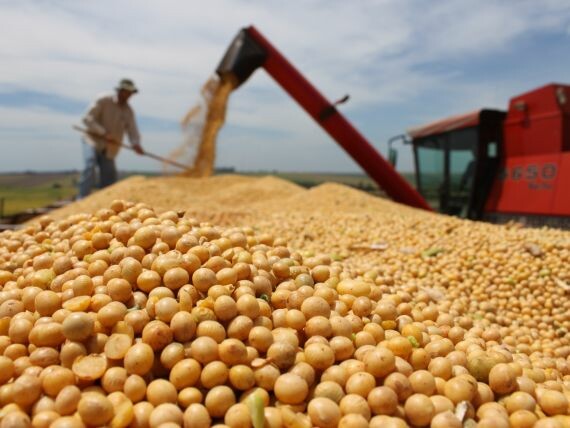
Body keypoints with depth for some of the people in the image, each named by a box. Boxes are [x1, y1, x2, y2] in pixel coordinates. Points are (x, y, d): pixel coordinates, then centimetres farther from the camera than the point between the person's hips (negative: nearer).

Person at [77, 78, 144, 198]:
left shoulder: (128, 111, 5)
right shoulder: (103, 100, -9)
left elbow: (132, 130, -4)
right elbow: (87, 118, -14)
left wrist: (136, 144, -26)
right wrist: (103, 133, -25)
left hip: (109, 149, 5)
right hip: (93, 140, -5)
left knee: (109, 176, 1)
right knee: (90, 166, -24)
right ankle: (83, 198, -25)